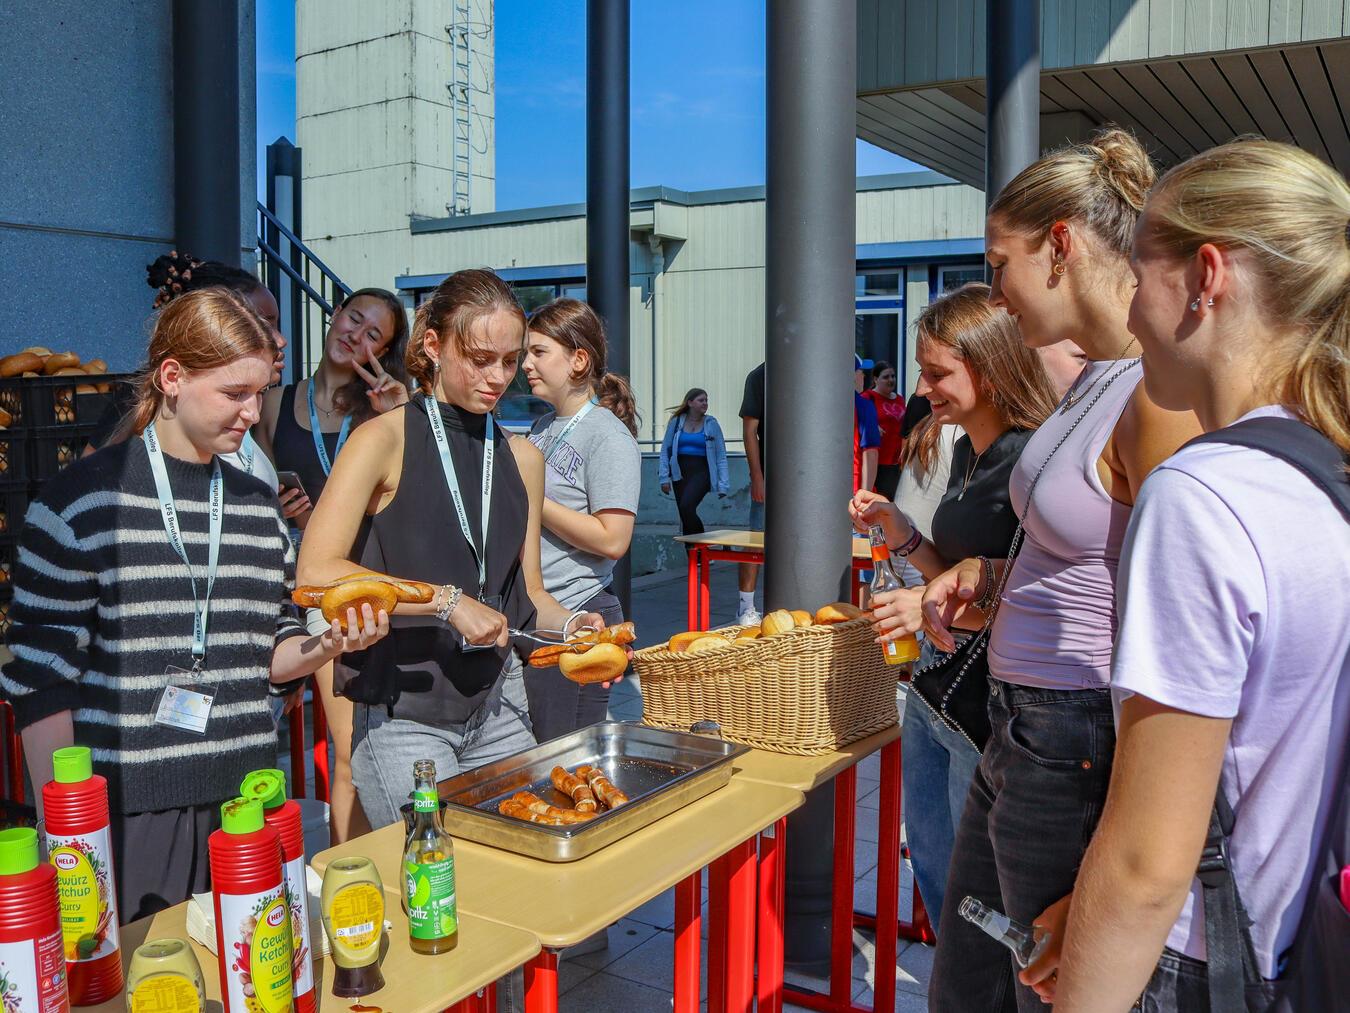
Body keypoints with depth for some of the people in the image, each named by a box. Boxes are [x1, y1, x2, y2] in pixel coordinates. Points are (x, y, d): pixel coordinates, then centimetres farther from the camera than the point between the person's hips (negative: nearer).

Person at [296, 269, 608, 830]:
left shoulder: (523, 458, 10)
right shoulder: (383, 440, -7)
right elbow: (315, 572, -19)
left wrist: (569, 623, -6)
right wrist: (446, 601, -22)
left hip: (497, 708, 5)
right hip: (401, 714, -5)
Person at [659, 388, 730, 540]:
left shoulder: (711, 424, 4)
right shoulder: (676, 422, 7)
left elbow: (721, 455, 3)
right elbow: (665, 450, 10)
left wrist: (723, 484, -4)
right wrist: (664, 477, 1)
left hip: (701, 471, -3)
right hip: (680, 472, 3)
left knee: (687, 506, -24)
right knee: (684, 515, 4)